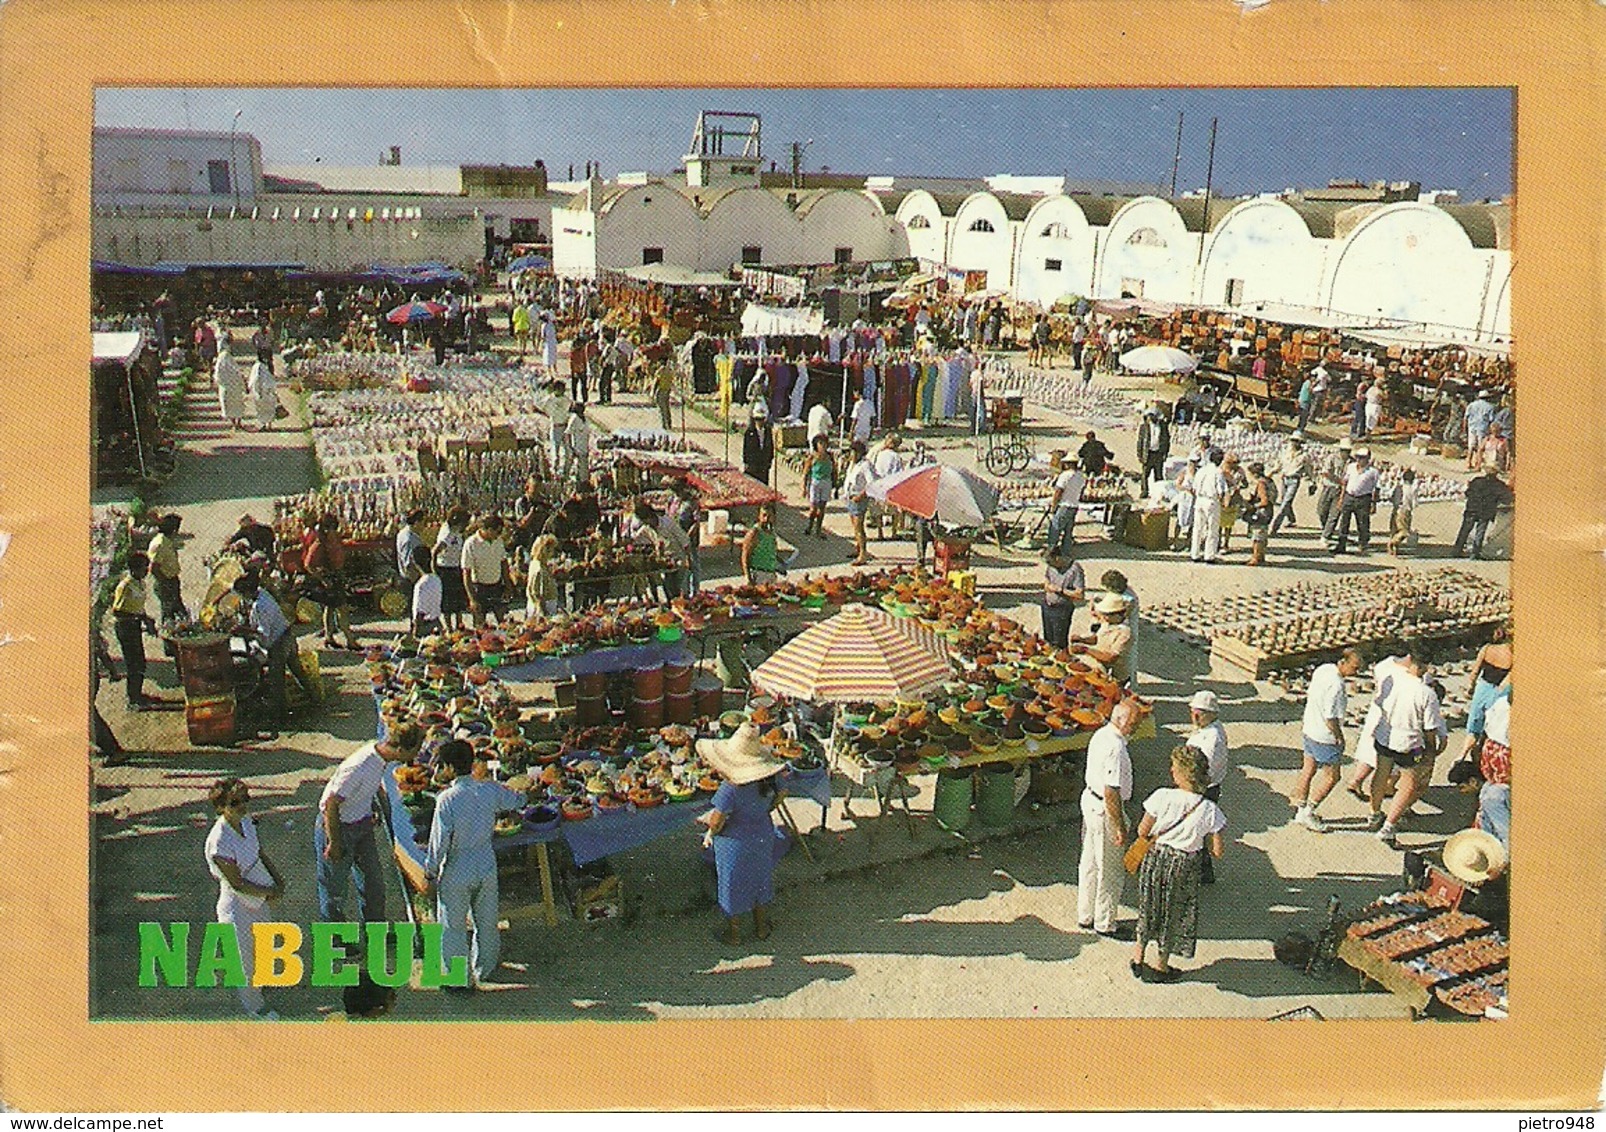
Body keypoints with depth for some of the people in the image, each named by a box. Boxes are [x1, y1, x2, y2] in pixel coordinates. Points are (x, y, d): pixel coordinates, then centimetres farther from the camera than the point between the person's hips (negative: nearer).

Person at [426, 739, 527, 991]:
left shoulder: (447, 799, -23)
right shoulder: (490, 791, -10)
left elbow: (440, 840, -19)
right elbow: (519, 801, 10)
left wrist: (430, 870, -3)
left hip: (457, 873, -4)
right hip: (486, 868, 5)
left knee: (453, 927, 13)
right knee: (486, 922, 22)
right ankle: (485, 969, 39)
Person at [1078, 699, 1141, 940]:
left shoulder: (1100, 735, 4)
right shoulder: (1116, 748, -27)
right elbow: (1111, 792, -27)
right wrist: (1120, 827, -19)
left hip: (1091, 800, 10)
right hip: (1105, 811, -10)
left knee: (1090, 863, 19)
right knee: (1111, 870, 6)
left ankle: (1085, 916, 32)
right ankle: (1105, 924, 19)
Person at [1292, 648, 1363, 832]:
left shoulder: (1323, 669, 0)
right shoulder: (1336, 686, -29)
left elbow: (1310, 695, 13)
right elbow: (1330, 717, -26)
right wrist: (1339, 737, -10)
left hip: (1310, 730, 9)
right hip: (1324, 737, -9)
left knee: (1309, 770, 22)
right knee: (1331, 777, 6)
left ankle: (1299, 807, 35)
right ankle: (1306, 813, 11)